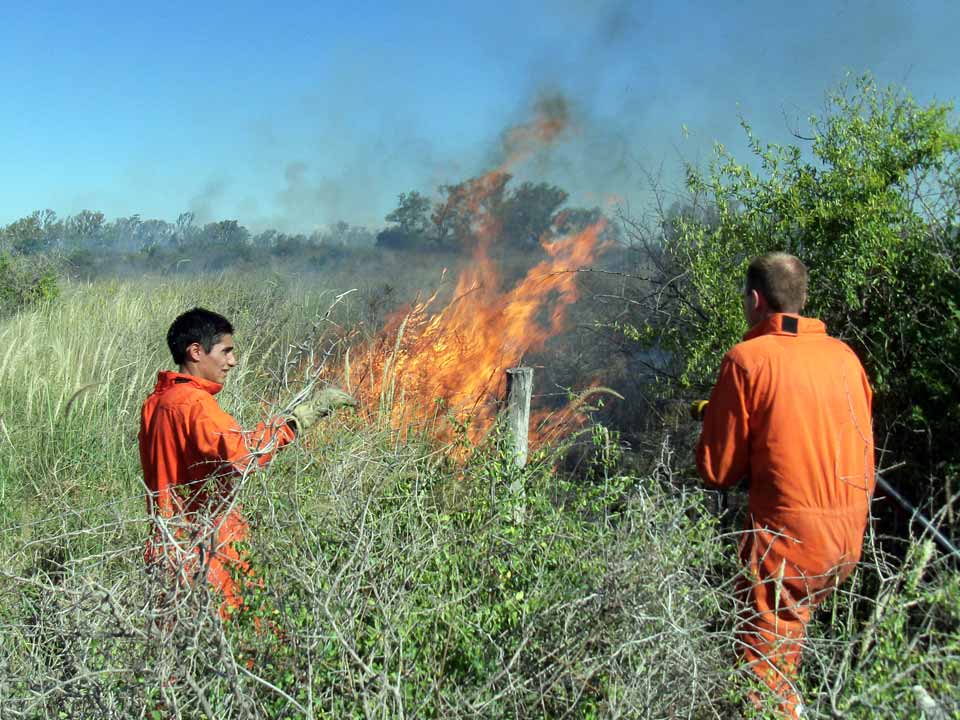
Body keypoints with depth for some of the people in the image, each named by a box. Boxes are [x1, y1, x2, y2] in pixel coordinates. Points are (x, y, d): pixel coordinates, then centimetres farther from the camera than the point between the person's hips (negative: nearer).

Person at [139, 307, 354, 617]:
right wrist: (302, 414, -30)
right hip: (205, 553, -10)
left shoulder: (155, 403, 11)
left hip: (166, 545, 10)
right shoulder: (193, 403, -18)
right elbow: (241, 455, -34)